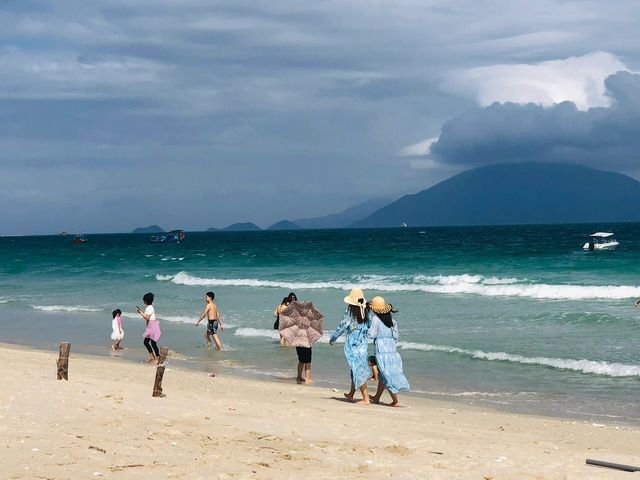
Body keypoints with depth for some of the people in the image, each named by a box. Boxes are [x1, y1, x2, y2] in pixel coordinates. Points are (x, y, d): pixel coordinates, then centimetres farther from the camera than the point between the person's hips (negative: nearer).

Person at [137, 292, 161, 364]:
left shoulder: (150, 308, -17)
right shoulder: (148, 307, 12)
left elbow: (146, 318, -21)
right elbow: (146, 316, 17)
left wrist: (141, 312, -13)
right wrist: (141, 312, 12)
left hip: (153, 326, -10)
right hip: (150, 326, 10)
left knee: (153, 343, -6)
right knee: (146, 342, 13)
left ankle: (157, 358, 0)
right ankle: (151, 356, 21)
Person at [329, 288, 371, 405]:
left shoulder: (350, 313, -14)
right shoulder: (365, 312, -1)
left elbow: (342, 326, -8)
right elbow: (369, 327, 6)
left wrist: (333, 338, 5)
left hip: (352, 345, -6)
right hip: (363, 343, 6)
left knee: (358, 370, -2)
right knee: (356, 370, 19)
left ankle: (365, 399, -3)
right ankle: (351, 394, 33)